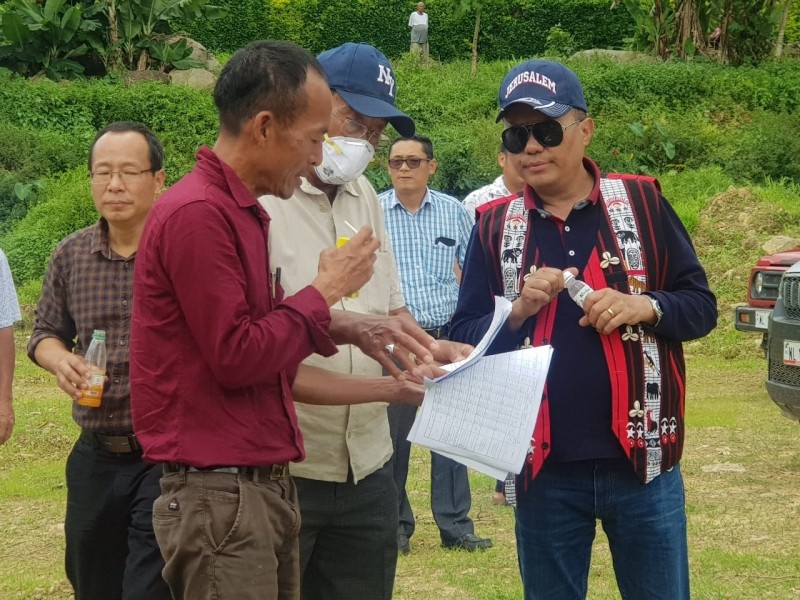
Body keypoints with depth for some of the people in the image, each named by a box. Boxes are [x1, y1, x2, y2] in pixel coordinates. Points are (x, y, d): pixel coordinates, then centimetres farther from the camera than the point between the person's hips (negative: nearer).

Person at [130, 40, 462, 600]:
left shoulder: (242, 212, 15)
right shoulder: (197, 215, -17)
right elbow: (235, 358, -18)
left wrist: (345, 326, 7)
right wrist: (326, 291, -8)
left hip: (267, 488, 9)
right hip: (221, 495, -9)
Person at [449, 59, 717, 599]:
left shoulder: (642, 202, 1)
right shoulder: (495, 225, 4)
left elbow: (702, 306, 4)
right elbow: (464, 337, 4)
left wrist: (645, 307, -15)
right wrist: (519, 310, -14)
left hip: (641, 459, -1)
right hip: (544, 466, 1)